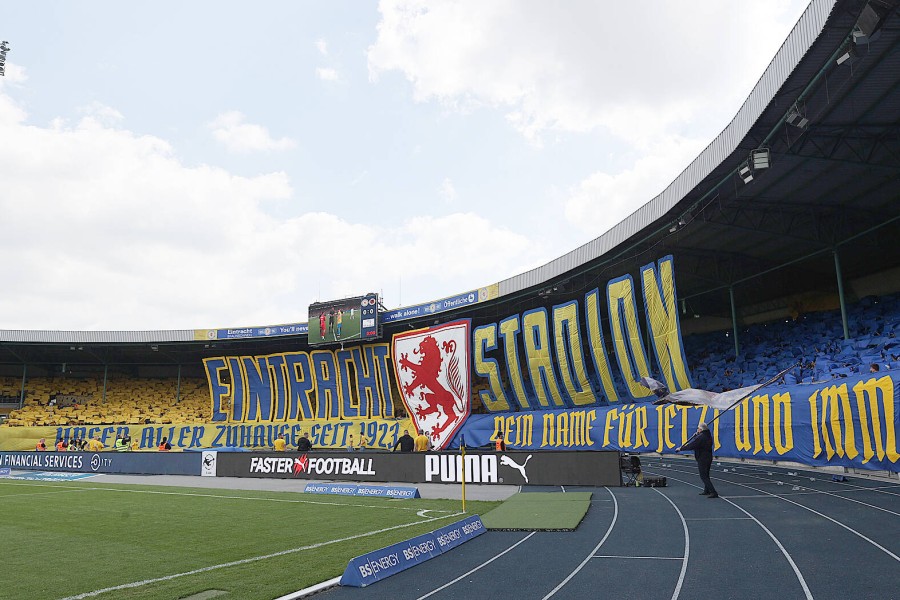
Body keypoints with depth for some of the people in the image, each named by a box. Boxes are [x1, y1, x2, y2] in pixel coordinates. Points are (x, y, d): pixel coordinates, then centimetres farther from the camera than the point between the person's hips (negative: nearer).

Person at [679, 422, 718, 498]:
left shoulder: (700, 437, -20)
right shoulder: (708, 435, 8)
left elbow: (691, 446, -21)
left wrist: (681, 448, -12)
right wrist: (696, 435, 16)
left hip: (702, 459, -10)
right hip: (708, 457, 10)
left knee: (703, 476, -6)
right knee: (706, 475, 22)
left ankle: (713, 492, -13)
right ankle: (706, 490, 34)